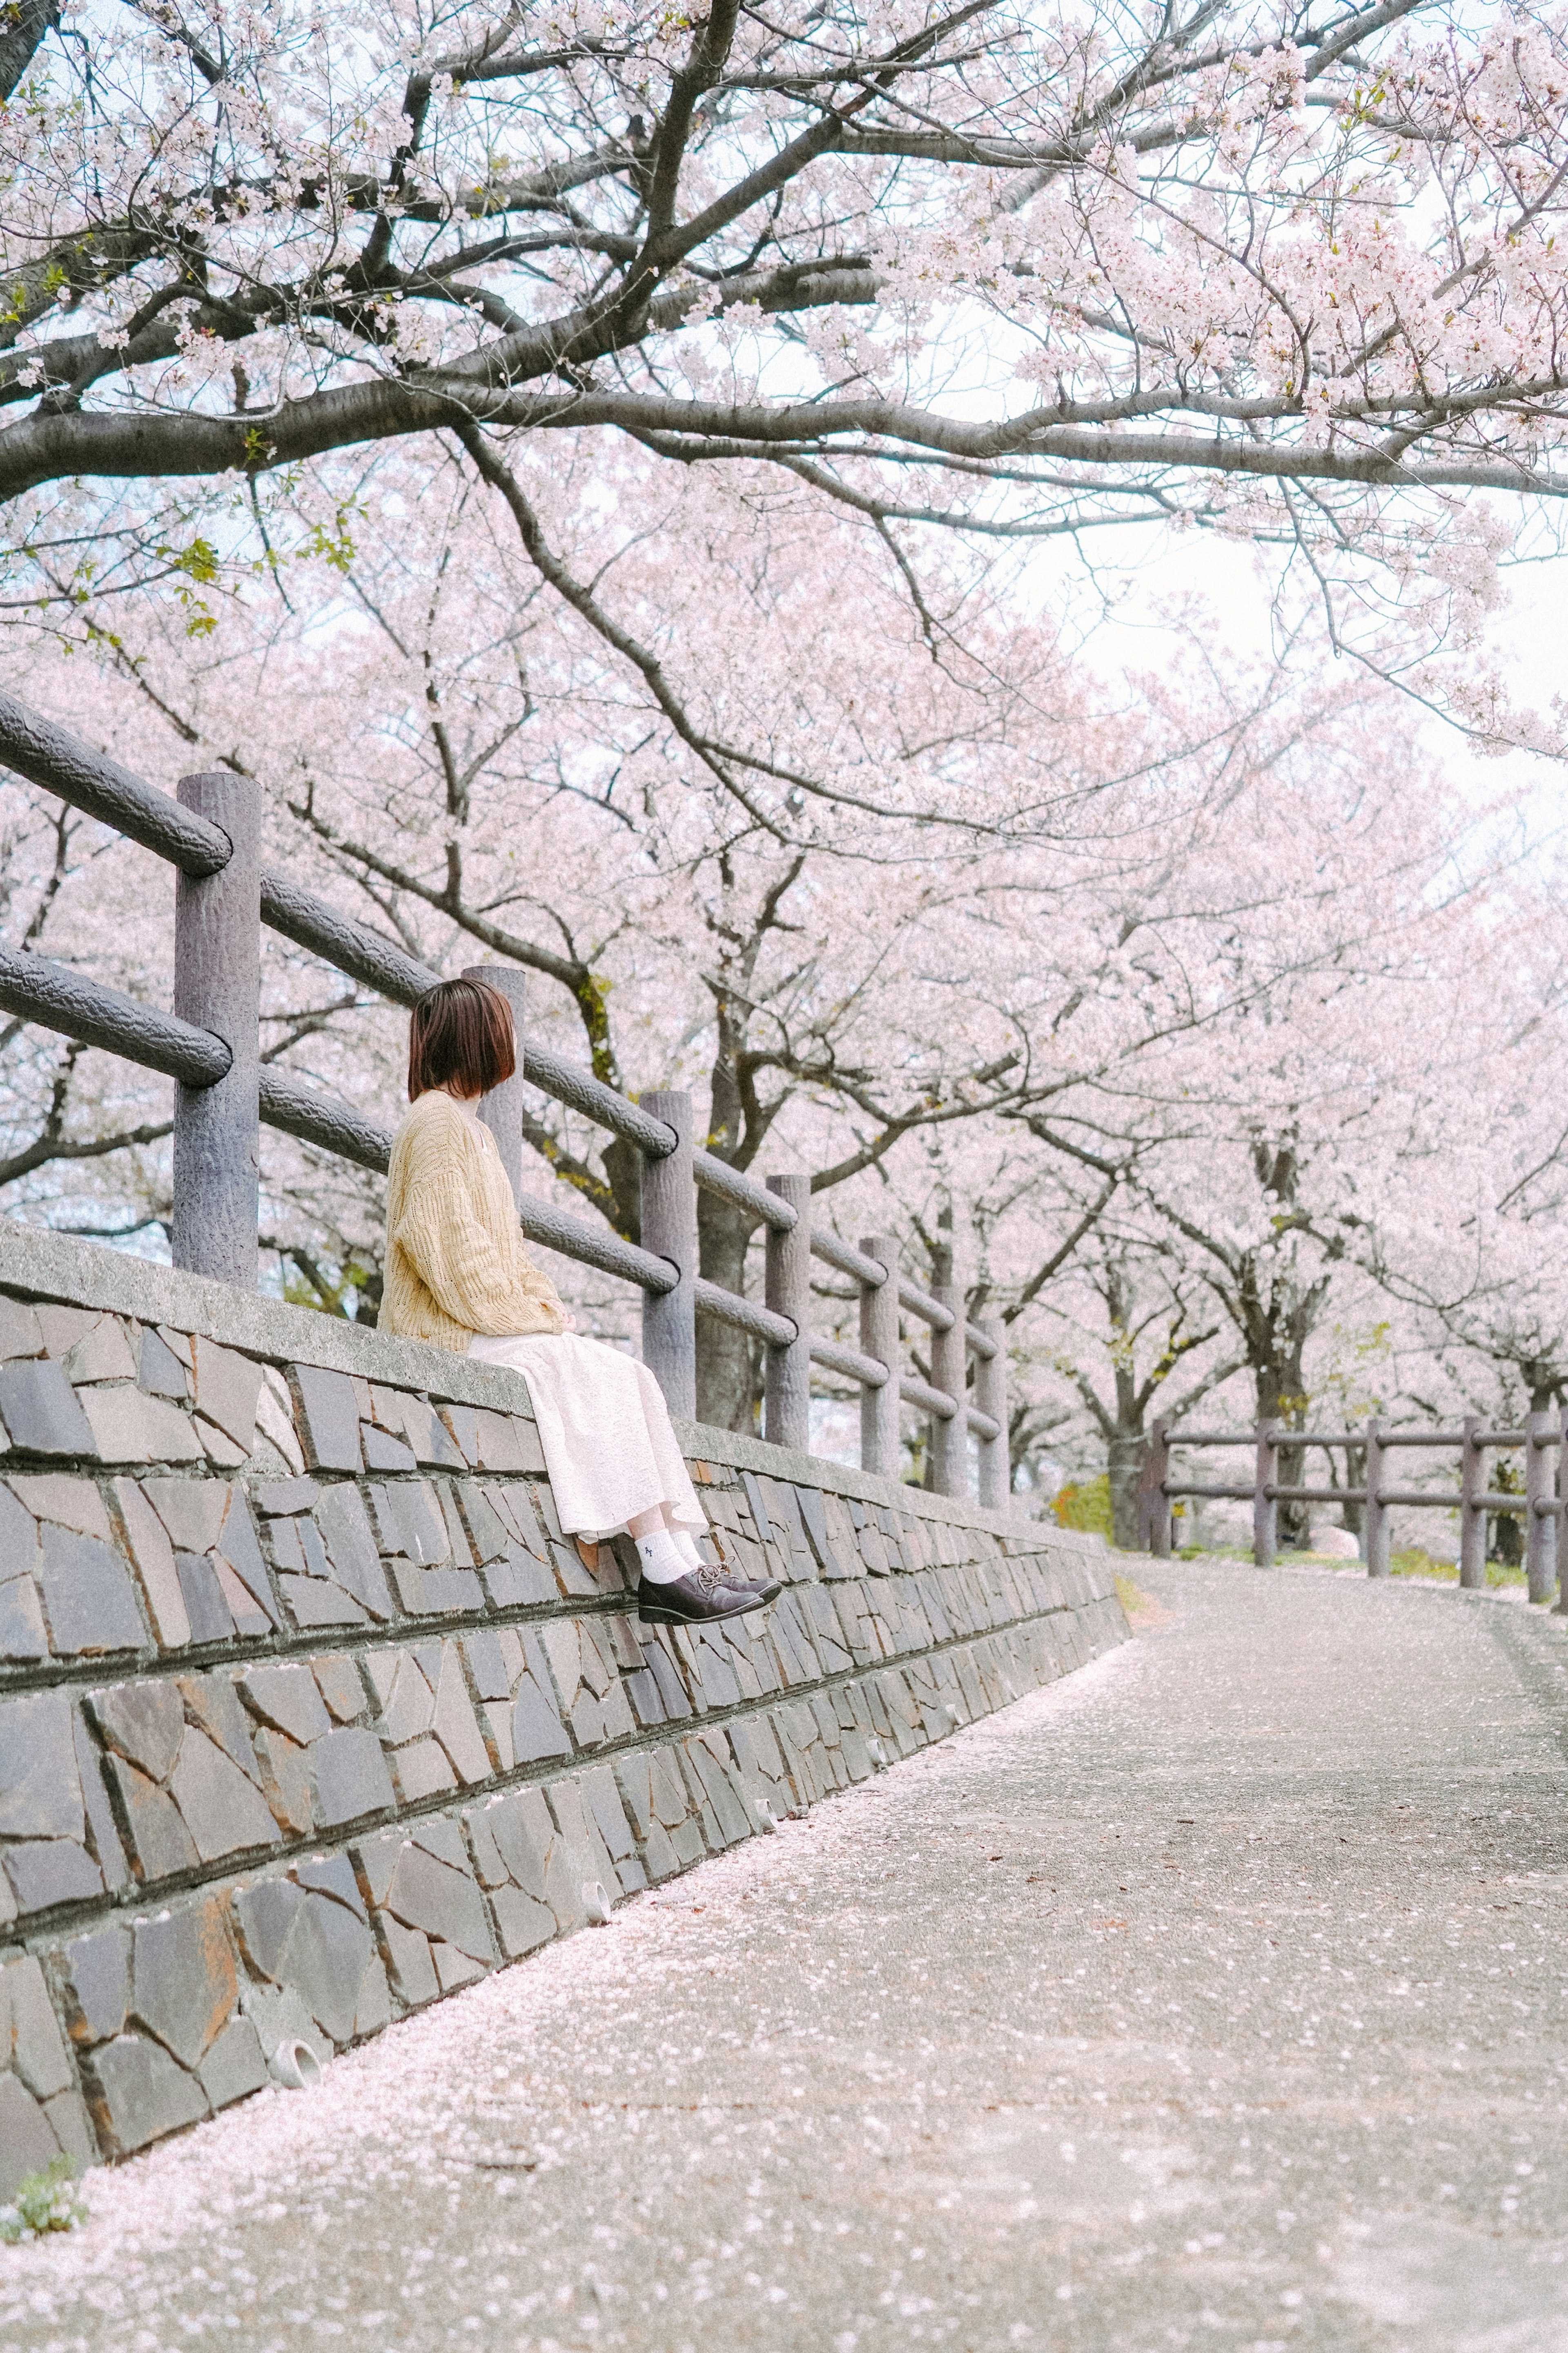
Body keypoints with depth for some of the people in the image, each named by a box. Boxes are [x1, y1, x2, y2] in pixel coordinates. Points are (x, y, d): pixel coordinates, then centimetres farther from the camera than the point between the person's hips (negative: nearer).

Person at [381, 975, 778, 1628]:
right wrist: (533, 1319, -14)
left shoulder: (471, 1128, 24)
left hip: (493, 1325, 9)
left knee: (630, 1377, -7)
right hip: (450, 1331, -9)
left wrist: (547, 1307, 4)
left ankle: (681, 1563, -17)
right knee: (599, 1376, -23)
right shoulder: (436, 1121, -8)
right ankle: (664, 1573, -26)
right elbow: (452, 1250, -18)